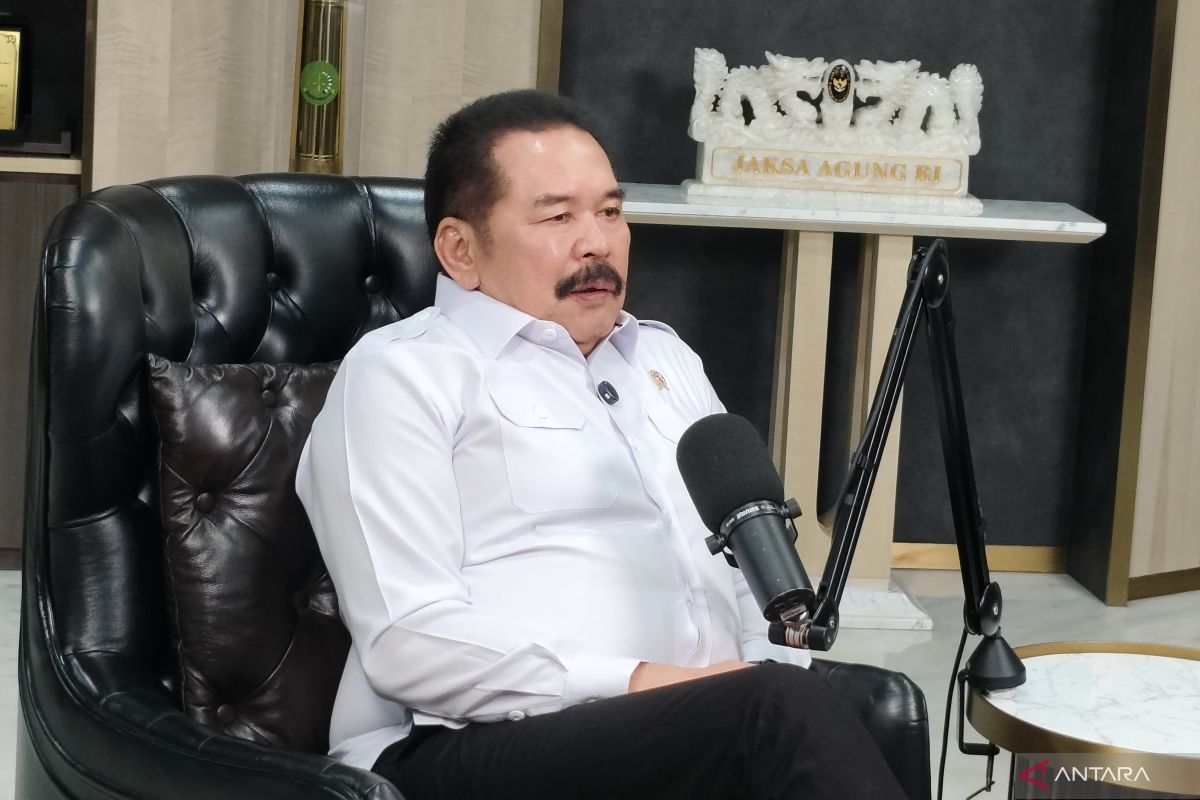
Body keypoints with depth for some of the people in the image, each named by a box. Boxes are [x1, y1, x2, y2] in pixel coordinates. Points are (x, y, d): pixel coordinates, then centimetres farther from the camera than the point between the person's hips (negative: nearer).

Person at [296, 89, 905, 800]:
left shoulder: (665, 358, 26)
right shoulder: (402, 374, 3)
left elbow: (752, 563, 24)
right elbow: (410, 640, -8)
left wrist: (775, 681, 1)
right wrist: (636, 686, -16)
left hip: (718, 729, 6)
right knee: (783, 714, -33)